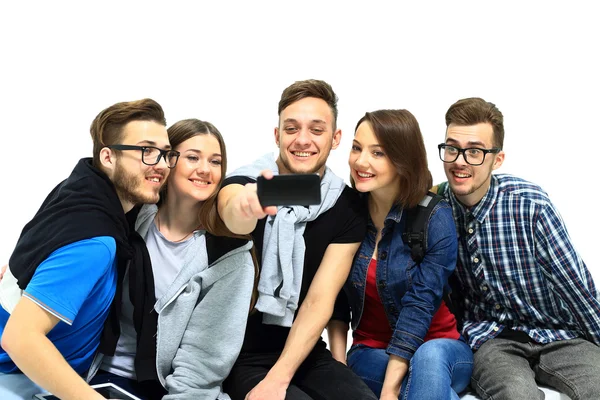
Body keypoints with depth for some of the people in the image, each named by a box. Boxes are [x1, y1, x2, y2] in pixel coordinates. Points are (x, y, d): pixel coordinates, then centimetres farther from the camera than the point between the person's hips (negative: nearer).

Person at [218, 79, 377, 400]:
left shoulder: (347, 207, -3)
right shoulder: (242, 182, -9)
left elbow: (319, 301, -8)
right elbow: (235, 221, -34)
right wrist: (245, 206, -58)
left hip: (304, 354, 3)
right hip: (240, 354, -3)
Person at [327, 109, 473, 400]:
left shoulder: (435, 219, -15)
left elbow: (420, 305, -21)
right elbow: (335, 298, 3)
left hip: (439, 347, -1)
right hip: (371, 351, 1)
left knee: (428, 359, -37)